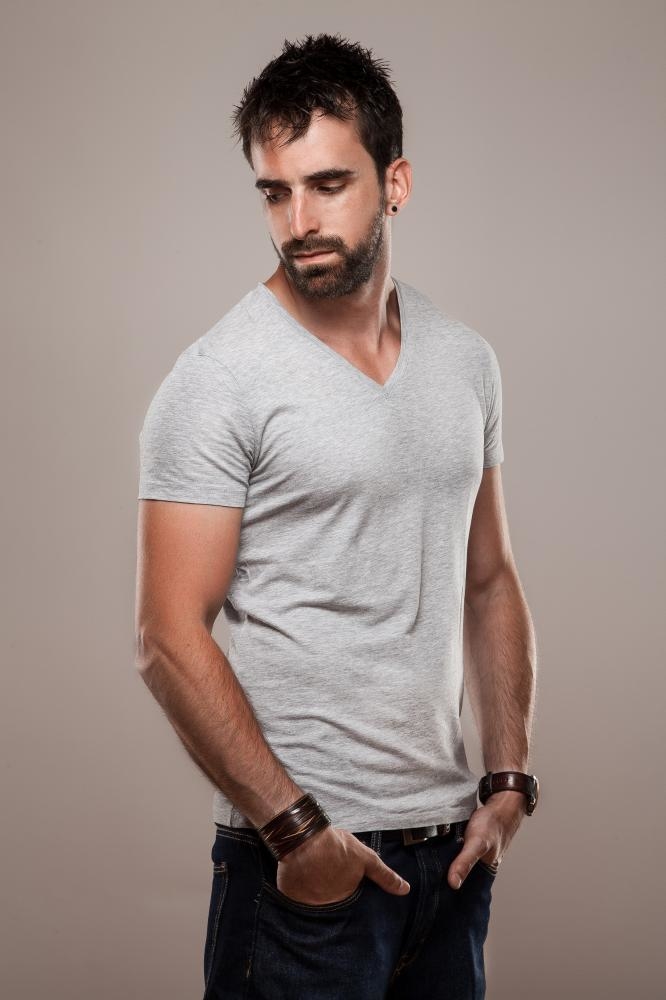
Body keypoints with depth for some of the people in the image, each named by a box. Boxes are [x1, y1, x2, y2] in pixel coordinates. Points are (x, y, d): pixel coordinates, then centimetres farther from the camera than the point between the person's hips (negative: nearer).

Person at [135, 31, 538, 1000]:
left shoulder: (465, 360, 7)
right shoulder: (219, 380, -12)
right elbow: (170, 640, -14)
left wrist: (508, 778, 5)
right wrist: (296, 827, -16)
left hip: (450, 840, 6)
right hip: (302, 853, -5)